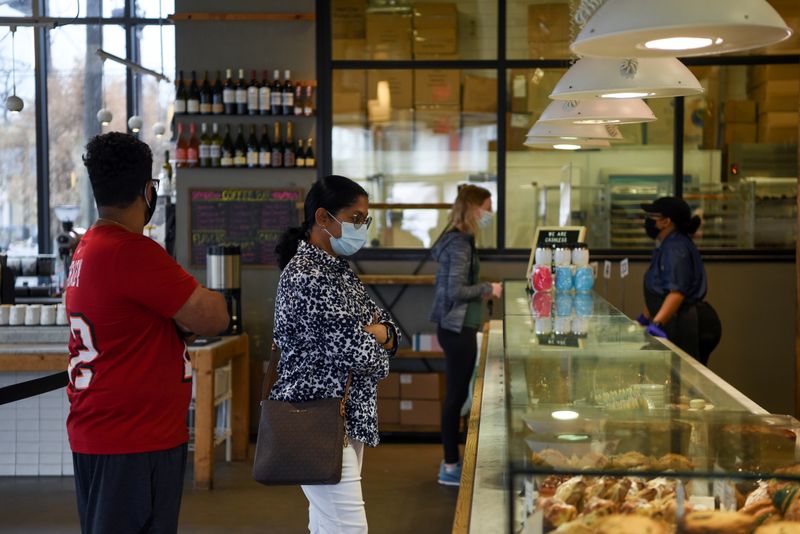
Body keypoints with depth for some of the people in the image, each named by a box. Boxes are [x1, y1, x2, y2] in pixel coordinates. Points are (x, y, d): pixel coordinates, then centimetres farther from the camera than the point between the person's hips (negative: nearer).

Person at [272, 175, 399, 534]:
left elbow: (387, 331, 14)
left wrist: (381, 332, -9)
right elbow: (359, 355, -22)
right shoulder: (307, 276, -18)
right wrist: (376, 346, 0)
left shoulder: (339, 269, 13)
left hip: (345, 419, 10)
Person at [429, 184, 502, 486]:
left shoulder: (456, 239, 13)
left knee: (456, 394, 15)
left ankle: (451, 461, 25)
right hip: (458, 328, -10)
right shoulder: (460, 244, -18)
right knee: (457, 394, -2)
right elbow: (455, 291, -24)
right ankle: (450, 467, 6)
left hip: (454, 327, 10)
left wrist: (480, 292, 12)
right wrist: (487, 289, -11)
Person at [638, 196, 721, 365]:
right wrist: (644, 319, 28)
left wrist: (657, 323, -34)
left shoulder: (675, 249, -16)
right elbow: (657, 291, 25)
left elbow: (677, 292, -26)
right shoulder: (666, 247, 18)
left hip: (685, 327, -10)